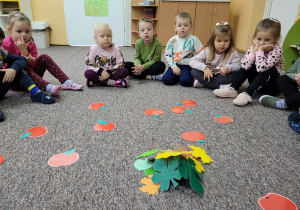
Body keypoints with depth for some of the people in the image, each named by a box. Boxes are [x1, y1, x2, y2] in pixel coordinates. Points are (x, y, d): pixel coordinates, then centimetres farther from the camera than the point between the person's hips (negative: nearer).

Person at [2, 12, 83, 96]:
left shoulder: (31, 44, -3)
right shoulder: (6, 45, -15)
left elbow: (32, 66, -12)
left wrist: (24, 50, -26)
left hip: (31, 74, 4)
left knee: (44, 57, -11)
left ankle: (66, 82, -21)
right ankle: (47, 87, -49)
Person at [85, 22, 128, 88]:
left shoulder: (115, 49, -6)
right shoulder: (93, 49, -6)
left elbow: (120, 64, -7)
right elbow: (89, 64, -5)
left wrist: (109, 72, -19)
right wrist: (101, 71, -20)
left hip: (111, 73, 1)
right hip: (98, 73, 0)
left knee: (125, 71, -24)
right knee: (87, 73, -29)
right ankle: (112, 82, -31)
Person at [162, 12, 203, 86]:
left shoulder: (193, 40, -3)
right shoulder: (172, 40, 3)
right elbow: (167, 55, 5)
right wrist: (173, 66, -6)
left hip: (188, 66, -3)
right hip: (175, 65, 3)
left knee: (184, 81, -29)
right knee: (166, 80, -17)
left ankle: (195, 81, 4)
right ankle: (178, 76, 12)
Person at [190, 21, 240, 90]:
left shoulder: (232, 52, -9)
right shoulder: (207, 51, -10)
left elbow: (238, 66, -15)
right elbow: (192, 61, -15)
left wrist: (228, 67, -38)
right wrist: (204, 67, -31)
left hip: (222, 76, 0)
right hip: (208, 76, 1)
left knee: (234, 74, -30)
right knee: (194, 71, -22)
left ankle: (203, 83, -25)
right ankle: (220, 86, -26)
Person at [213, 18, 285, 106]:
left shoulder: (277, 50, -22)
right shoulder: (254, 47, -7)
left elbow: (261, 68, -37)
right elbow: (244, 66, -22)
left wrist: (260, 50, -29)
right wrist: (254, 50, -26)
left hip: (274, 86, -4)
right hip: (258, 83, 4)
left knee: (270, 69, -31)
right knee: (246, 66, -14)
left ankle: (247, 94, -36)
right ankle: (232, 89, -19)